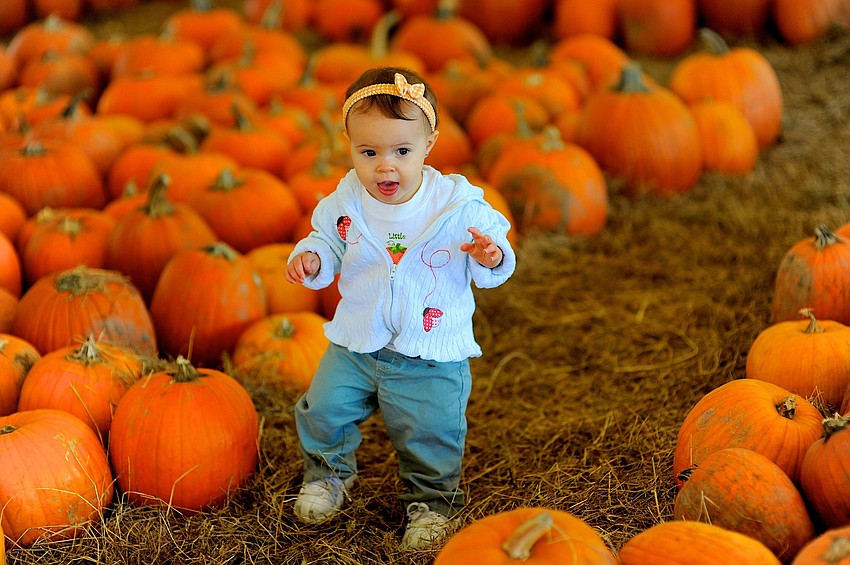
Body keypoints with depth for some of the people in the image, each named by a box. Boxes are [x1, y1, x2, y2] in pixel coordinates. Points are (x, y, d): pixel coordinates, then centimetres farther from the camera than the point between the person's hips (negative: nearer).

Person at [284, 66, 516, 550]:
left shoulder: (459, 204, -14)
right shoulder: (345, 202, -7)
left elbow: (491, 271, -7)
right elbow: (330, 244, 9)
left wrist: (492, 258, -30)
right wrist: (311, 258, -13)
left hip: (432, 356, -3)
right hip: (356, 345, 3)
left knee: (430, 436, 1)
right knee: (324, 410, 7)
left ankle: (433, 501, 30)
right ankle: (329, 473, 38)